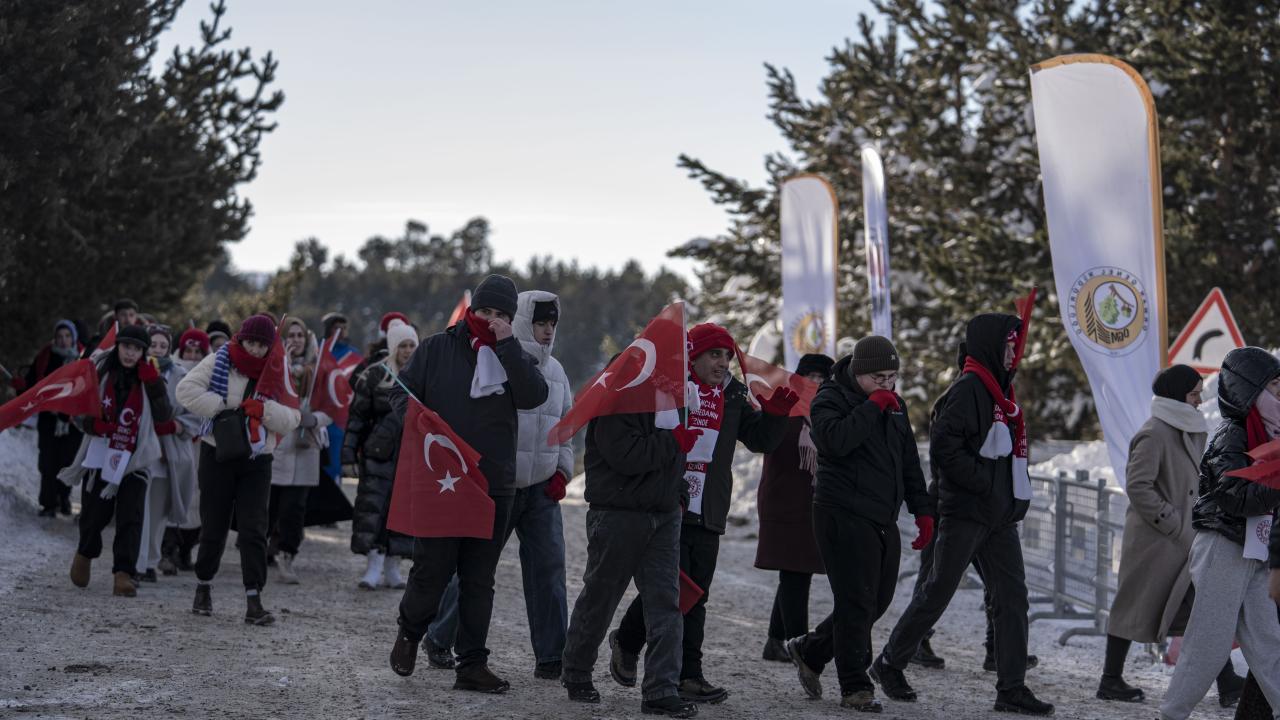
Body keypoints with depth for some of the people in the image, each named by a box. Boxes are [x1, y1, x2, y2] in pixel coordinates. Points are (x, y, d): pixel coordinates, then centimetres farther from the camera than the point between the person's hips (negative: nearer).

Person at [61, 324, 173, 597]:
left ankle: (123, 574, -13)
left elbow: (164, 415, -11)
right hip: (100, 455, 1)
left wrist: (153, 384, -19)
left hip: (134, 460, -1)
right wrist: (92, 423, -15)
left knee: (130, 518, -12)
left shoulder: (149, 378, 0)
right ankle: (85, 554, 37)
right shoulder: (100, 372, 0)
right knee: (94, 515, 7)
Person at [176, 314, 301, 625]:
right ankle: (203, 586, 29)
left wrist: (264, 409, -21)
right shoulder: (219, 362, -3)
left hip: (256, 461, 1)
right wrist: (223, 407, -18)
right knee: (214, 526, 8)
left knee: (254, 530, -5)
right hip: (217, 455, -1)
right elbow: (187, 390, -12)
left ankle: (253, 600, -5)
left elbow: (291, 420, -3)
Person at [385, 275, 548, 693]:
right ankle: (410, 631, 28)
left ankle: (472, 665, 11)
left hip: (494, 486, 2)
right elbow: (404, 392, 5)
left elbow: (534, 396, -12)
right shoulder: (437, 349, 4)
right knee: (433, 569, 0)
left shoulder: (514, 358, 7)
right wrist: (395, 428, -16)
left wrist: (505, 344, -16)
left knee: (479, 579, 6)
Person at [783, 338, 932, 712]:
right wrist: (873, 406, -19)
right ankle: (855, 688, -2)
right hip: (845, 516, -8)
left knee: (878, 600, 11)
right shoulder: (831, 399, -6)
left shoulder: (894, 404, 16)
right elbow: (836, 440, -27)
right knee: (857, 602, -10)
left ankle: (810, 650, 28)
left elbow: (909, 461, 23)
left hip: (884, 521, 8)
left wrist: (922, 510, 18)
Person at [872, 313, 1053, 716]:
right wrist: (985, 483, -20)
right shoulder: (968, 389, -13)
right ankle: (890, 664, 15)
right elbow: (944, 446, -21)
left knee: (1012, 595, 3)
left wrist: (1018, 496, 12)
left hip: (1000, 516, 9)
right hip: (965, 512, -9)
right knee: (937, 593, -1)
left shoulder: (1000, 391, 16)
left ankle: (1011, 688, 4)